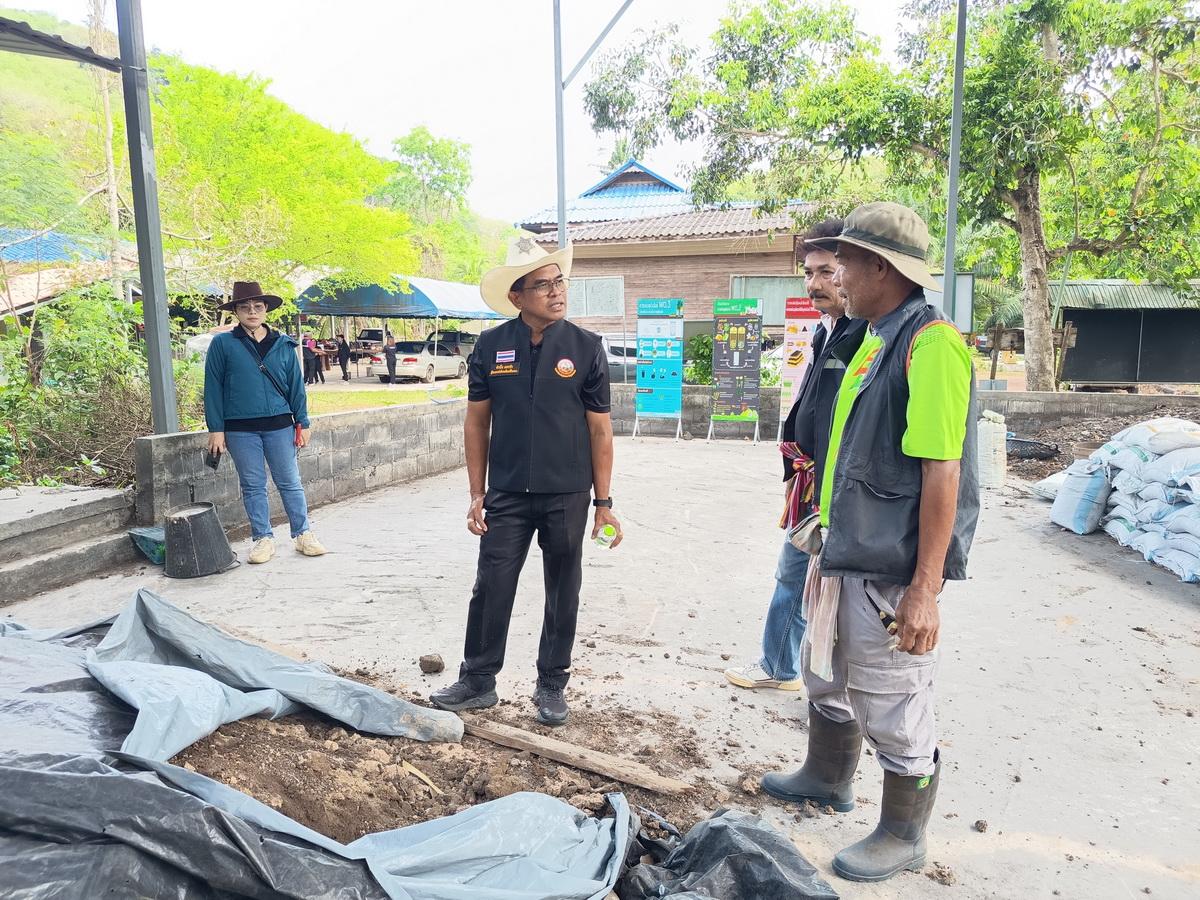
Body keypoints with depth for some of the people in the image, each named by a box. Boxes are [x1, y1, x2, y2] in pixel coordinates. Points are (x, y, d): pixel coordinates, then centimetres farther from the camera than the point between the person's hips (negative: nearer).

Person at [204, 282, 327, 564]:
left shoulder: (283, 345, 7)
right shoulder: (222, 344, 1)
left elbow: (295, 385, 10)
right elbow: (213, 388, 1)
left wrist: (303, 422, 7)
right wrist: (216, 429, -3)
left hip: (279, 425, 1)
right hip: (240, 429, -1)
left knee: (290, 483, 6)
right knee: (253, 486, 7)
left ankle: (303, 534, 16)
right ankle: (263, 538, 18)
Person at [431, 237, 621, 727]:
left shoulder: (586, 347, -4)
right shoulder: (491, 346, -1)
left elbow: (599, 429, -2)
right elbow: (477, 422, 4)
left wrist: (604, 502, -3)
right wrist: (477, 494, 2)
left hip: (567, 497, 0)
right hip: (507, 496, 1)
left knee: (563, 594, 11)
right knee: (490, 589, 6)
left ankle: (551, 686, 27)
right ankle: (477, 681, 24)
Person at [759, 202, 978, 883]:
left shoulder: (931, 343, -18)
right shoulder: (875, 341, 11)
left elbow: (942, 472, -23)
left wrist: (925, 589, -23)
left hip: (893, 572, -10)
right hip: (849, 558, 10)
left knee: (895, 710, 7)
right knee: (829, 676, 25)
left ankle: (904, 836, 29)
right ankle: (827, 779, 48)